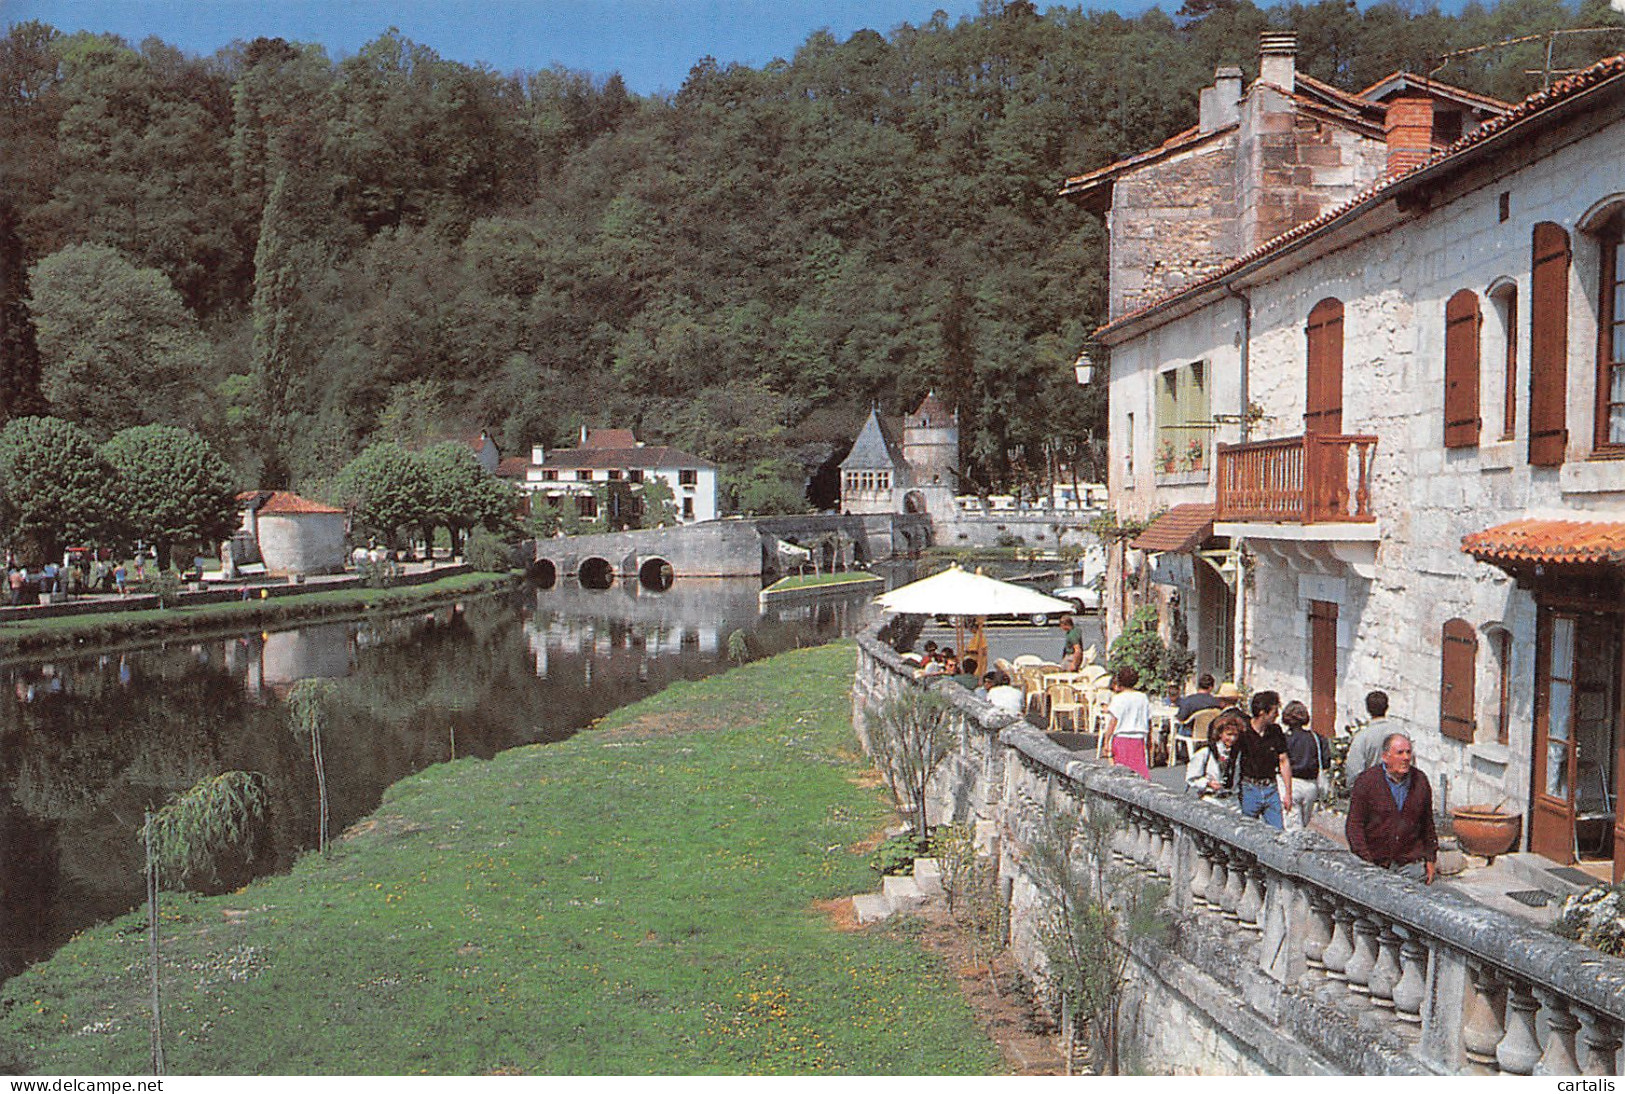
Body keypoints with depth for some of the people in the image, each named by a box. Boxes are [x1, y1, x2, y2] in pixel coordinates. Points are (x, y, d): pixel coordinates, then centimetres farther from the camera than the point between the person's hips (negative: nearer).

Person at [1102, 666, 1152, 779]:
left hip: (1121, 738, -4)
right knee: (1140, 768, 7)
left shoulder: (1118, 699, -8)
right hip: (1138, 739, 5)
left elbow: (1113, 722, -11)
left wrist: (1106, 741, -7)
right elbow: (1149, 721, 10)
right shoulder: (1143, 698, 7)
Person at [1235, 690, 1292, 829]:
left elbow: (1284, 762, 12)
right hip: (1249, 788, -4)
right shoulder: (1243, 732, -9)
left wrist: (1288, 793, 11)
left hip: (1271, 788, 4)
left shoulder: (1276, 731, 5)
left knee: (1277, 832, 0)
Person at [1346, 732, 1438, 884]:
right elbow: (1354, 825, -4)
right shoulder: (1366, 781, -3)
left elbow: (1428, 825, 20)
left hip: (1412, 862, 3)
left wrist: (1430, 859, 16)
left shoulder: (1420, 781, 9)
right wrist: (1366, 862, -11)